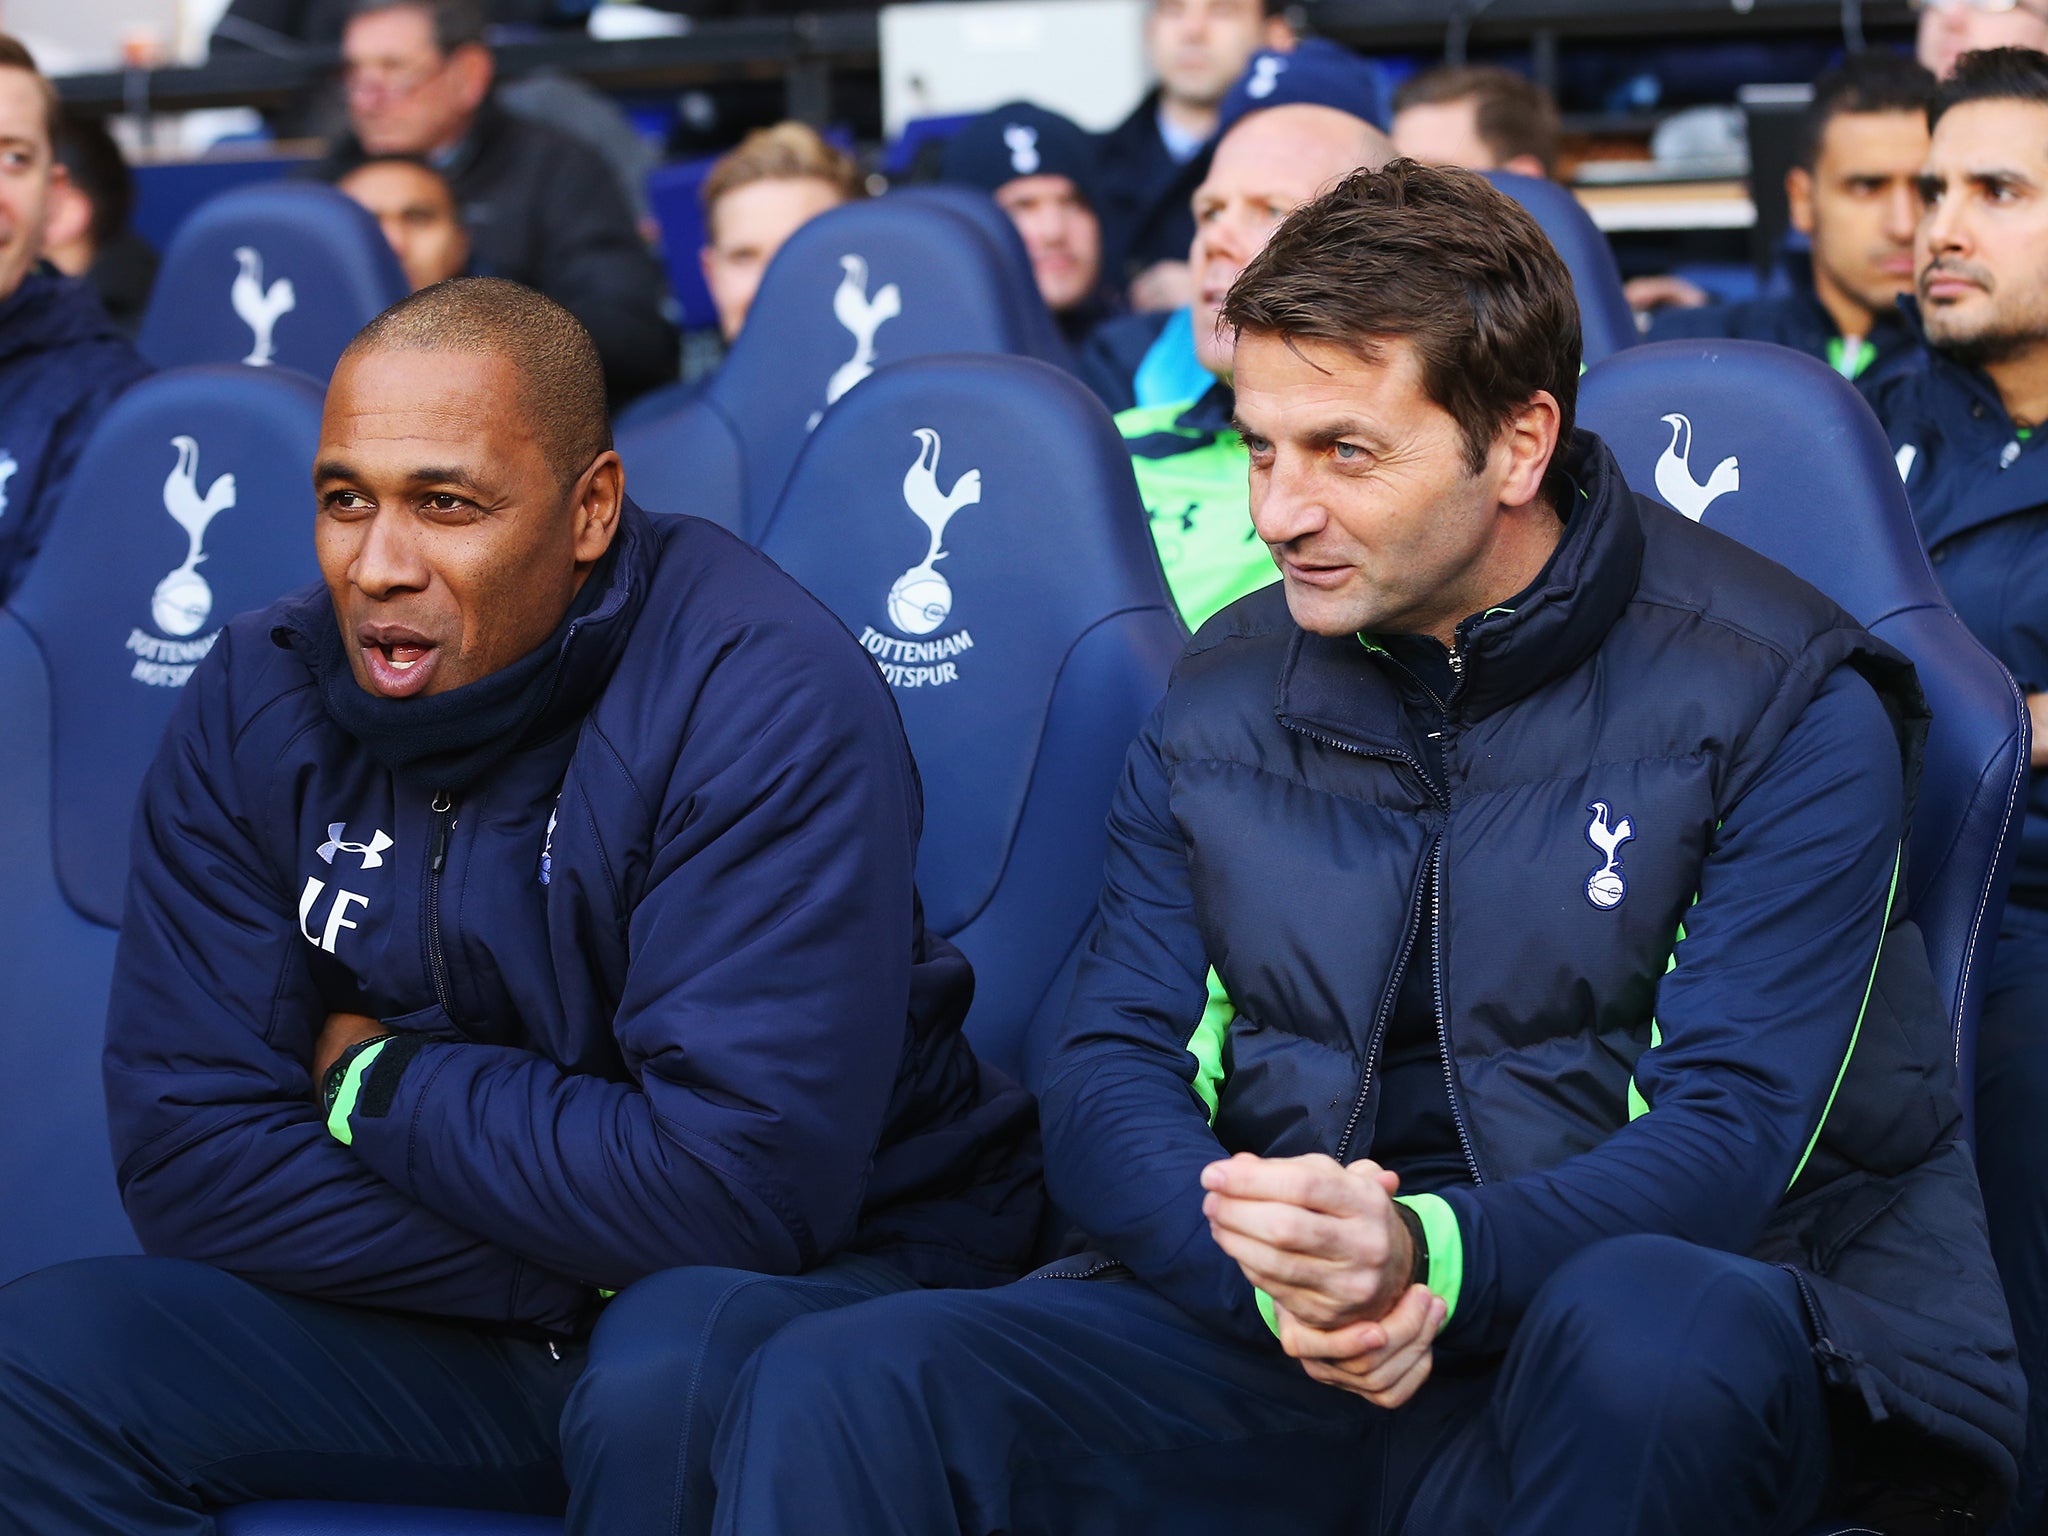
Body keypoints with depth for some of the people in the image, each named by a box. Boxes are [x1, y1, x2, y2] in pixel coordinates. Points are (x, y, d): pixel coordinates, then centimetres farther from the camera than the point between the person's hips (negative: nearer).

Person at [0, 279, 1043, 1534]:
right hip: (459, 1321, 5)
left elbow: (739, 1185, -27)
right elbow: (190, 1153, -7)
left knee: (672, 1378, -38)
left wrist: (381, 1078, -13)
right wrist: (570, 1270, -18)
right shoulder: (258, 704, -3)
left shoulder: (764, 697, -20)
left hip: (812, 1282, -5)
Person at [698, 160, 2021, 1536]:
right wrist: (1268, 1269, -17)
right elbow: (1108, 1074, 7)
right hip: (1263, 1346, 2)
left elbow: (1733, 1134, -11)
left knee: (1642, 1336, -40)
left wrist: (1424, 1256, -30)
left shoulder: (1779, 699, -3)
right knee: (835, 1387, -23)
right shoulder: (1225, 696, 12)